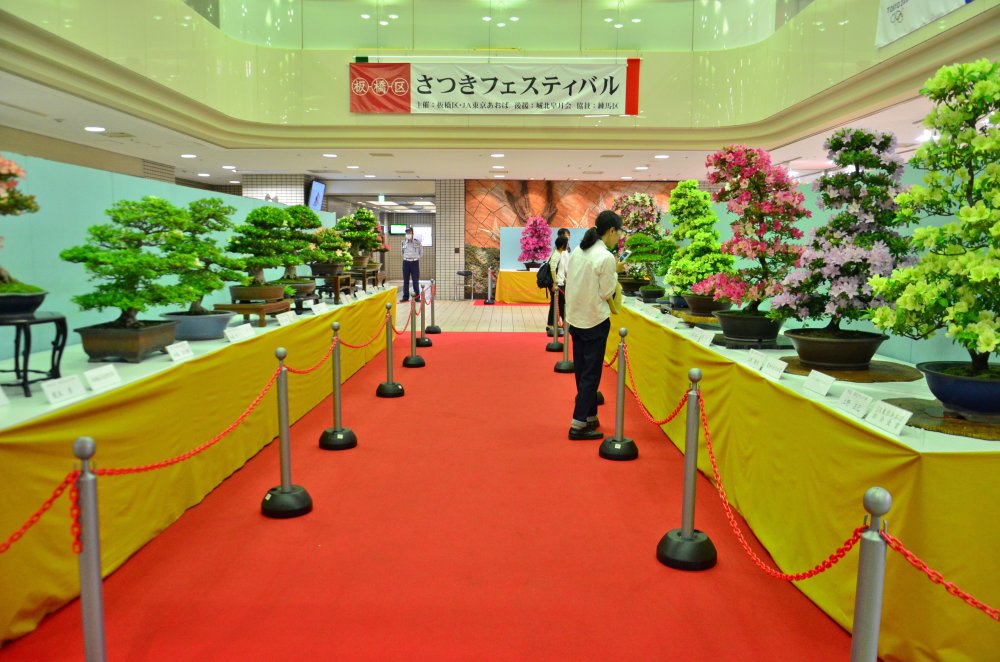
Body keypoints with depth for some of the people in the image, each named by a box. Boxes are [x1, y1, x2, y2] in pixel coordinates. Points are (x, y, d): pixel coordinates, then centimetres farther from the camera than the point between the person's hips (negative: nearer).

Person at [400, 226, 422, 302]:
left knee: (415, 280, -1)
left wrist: (418, 257, 0)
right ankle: (405, 297, 10)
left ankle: (417, 296, 5)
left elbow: (421, 252, 5)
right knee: (405, 280, 5)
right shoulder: (404, 241, 6)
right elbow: (402, 251, 12)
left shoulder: (417, 241, -2)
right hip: (406, 262, 3)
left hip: (414, 262, -3)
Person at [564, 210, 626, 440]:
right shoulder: (606, 257, -18)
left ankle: (589, 417, 27)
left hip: (575, 318, 8)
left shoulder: (578, 251, 4)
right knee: (591, 374, 1)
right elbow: (606, 293, -13)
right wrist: (615, 273, 2)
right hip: (594, 321, -8)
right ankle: (579, 424, 4)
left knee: (581, 371, 15)